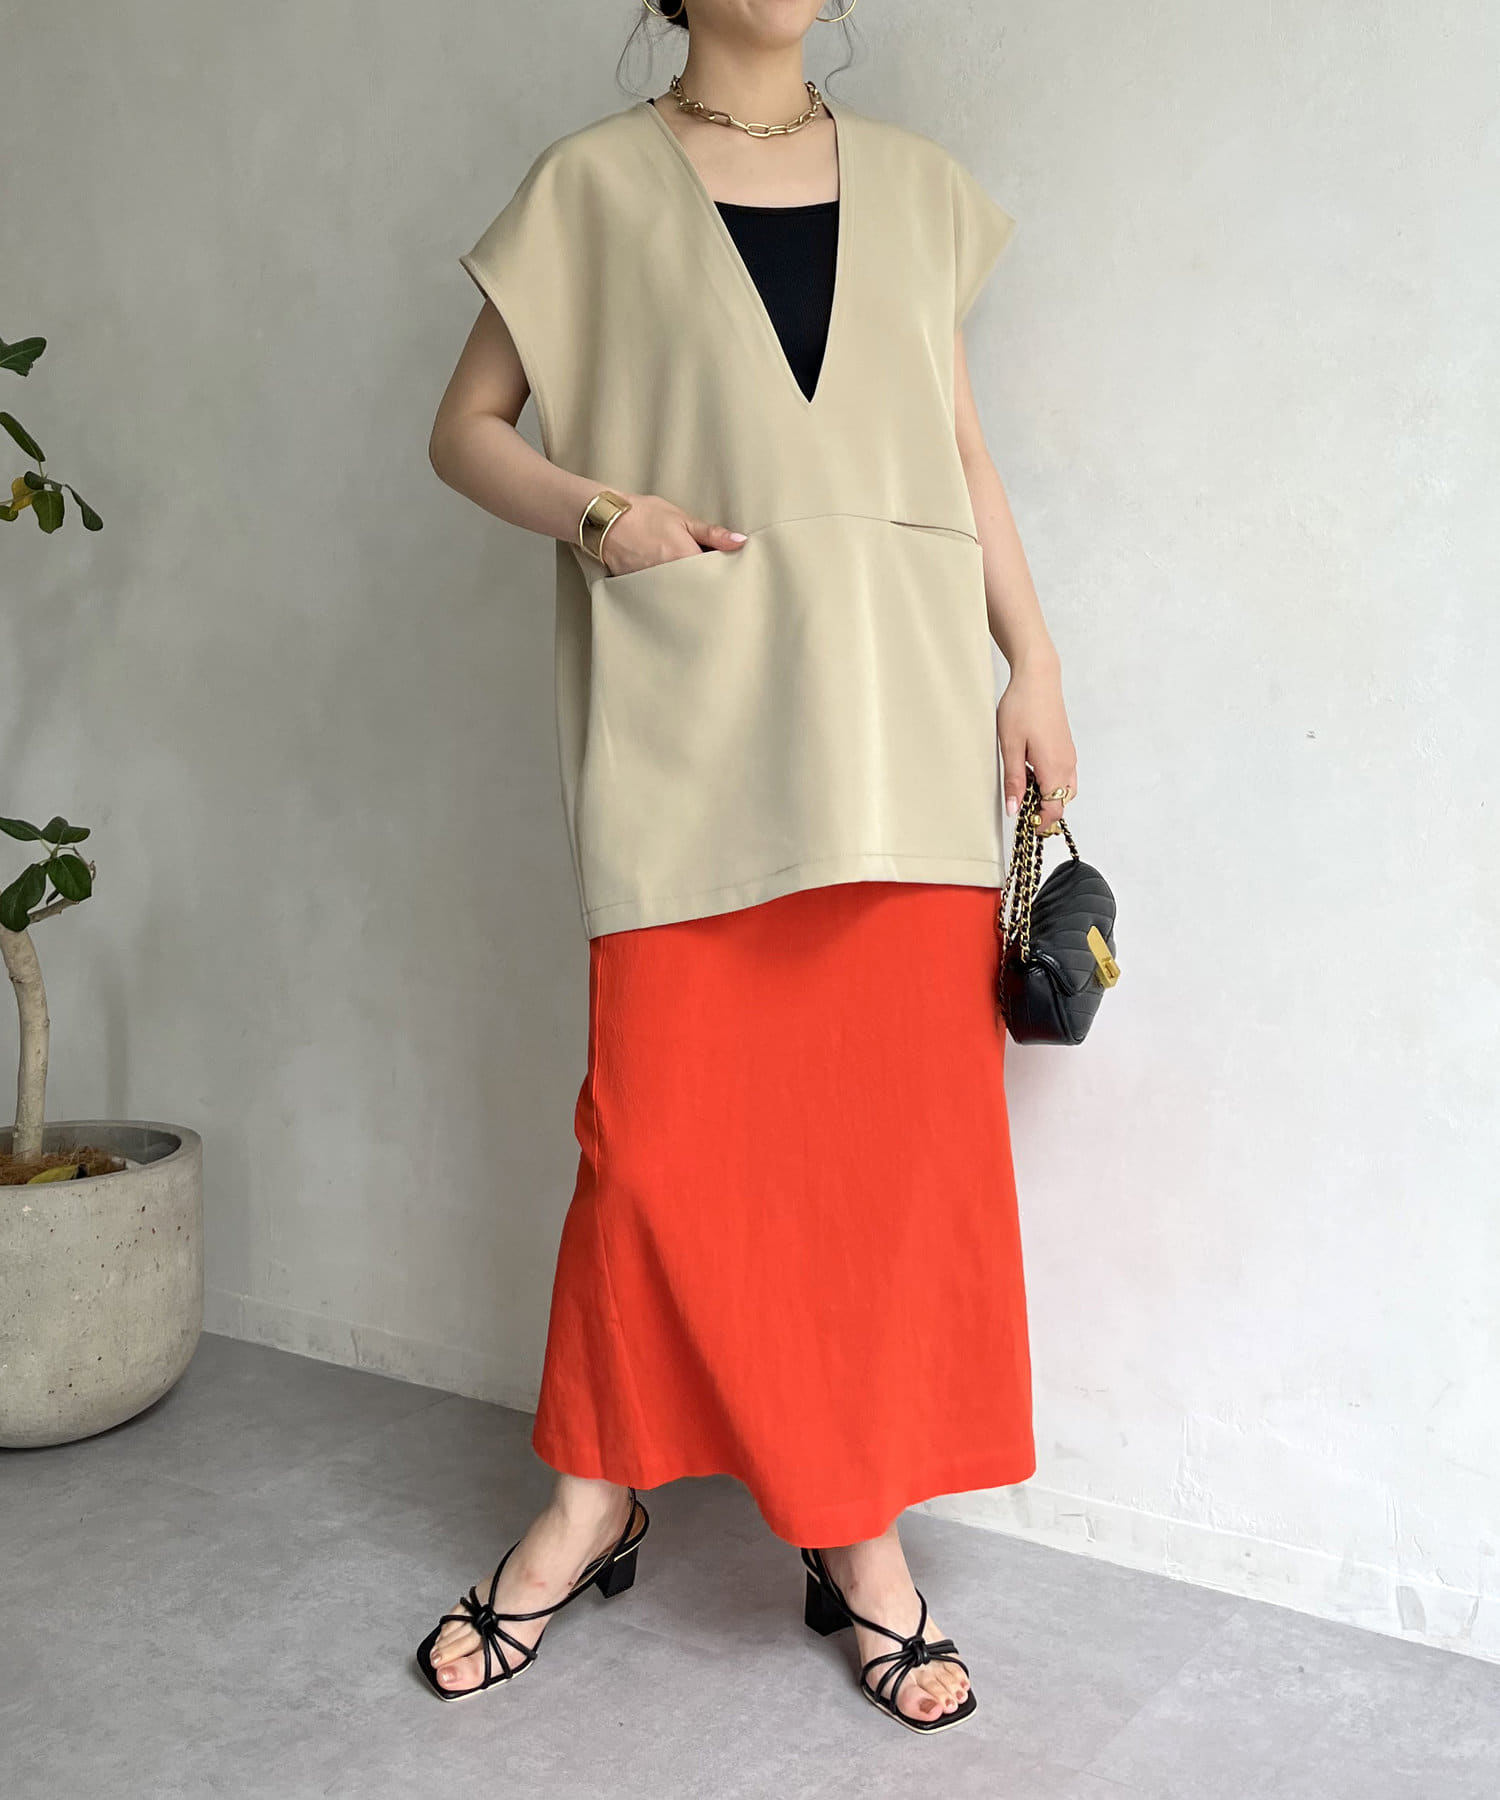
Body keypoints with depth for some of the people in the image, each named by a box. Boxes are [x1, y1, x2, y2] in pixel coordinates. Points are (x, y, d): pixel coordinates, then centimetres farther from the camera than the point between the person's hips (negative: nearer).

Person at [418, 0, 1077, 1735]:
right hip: (685, 720, -2)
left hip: (898, 714, 3)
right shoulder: (594, 183, 8)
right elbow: (466, 425, 9)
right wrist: (592, 512, -10)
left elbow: (960, 448, 18)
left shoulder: (915, 183, 17)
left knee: (904, 1129, 1)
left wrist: (1031, 663, 10)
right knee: (659, 1128, -1)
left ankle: (860, 1534, 15)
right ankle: (592, 1497, 20)